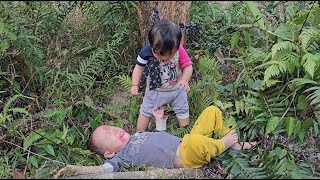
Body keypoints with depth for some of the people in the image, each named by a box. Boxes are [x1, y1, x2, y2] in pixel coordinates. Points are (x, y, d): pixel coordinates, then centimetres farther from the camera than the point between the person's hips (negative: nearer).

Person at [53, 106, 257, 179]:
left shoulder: (137, 135, 21)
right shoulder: (123, 156, -7)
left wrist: (159, 119, 18)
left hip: (186, 142, 9)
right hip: (183, 159, -8)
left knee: (213, 110, 8)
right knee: (197, 141, -44)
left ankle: (235, 143, 13)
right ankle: (222, 144, -8)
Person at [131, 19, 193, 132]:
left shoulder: (179, 50, -25)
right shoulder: (146, 52, -25)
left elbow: (188, 66, -16)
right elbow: (139, 68, -11)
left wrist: (185, 80, -35)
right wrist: (135, 85, -20)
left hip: (177, 89, 1)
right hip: (155, 91, 0)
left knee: (183, 111, 16)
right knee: (146, 112, 14)